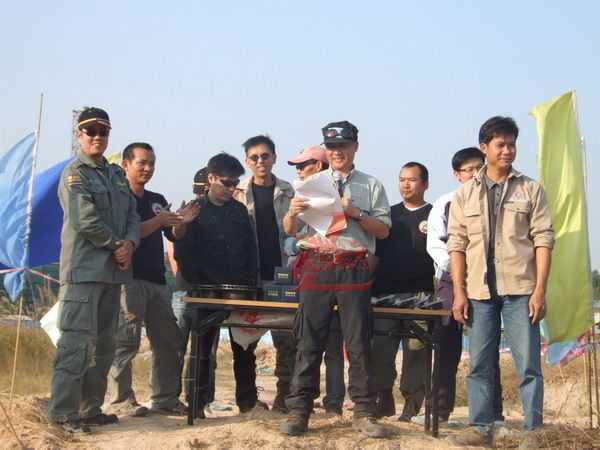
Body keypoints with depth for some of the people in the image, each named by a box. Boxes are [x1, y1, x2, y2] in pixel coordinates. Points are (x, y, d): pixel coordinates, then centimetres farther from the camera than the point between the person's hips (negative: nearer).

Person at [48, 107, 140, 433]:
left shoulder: (117, 174, 19)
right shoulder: (74, 173, -3)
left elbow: (132, 216, 14)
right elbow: (85, 221, -14)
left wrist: (130, 243, -5)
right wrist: (116, 245, -8)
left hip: (113, 270, 8)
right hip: (83, 269, -8)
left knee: (104, 344, 11)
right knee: (77, 342, -10)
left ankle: (91, 409, 19)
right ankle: (63, 413, -5)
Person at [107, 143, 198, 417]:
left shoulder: (157, 200, 20)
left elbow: (173, 236, 20)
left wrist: (182, 221, 0)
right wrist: (157, 222, -19)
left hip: (157, 280, 8)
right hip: (130, 279, -8)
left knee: (169, 341, 8)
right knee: (126, 341, -8)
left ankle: (165, 399, 15)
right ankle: (121, 400, -1)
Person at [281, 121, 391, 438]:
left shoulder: (371, 186, 10)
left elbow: (384, 230, 4)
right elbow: (290, 230, 9)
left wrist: (357, 213, -11)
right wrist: (292, 213, -13)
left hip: (355, 267, -1)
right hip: (317, 265, 1)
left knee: (359, 342, 2)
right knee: (309, 342, 2)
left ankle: (364, 412, 11)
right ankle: (298, 411, 8)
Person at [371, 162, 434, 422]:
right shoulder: (390, 214, 17)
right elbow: (376, 252, 17)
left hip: (420, 296, -3)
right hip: (386, 294, 3)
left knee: (416, 351, -1)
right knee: (380, 350, 0)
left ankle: (412, 406, 9)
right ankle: (384, 400, 15)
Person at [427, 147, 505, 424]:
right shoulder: (444, 204, 8)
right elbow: (435, 245, 2)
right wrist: (455, 267, -11)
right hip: (450, 281, 1)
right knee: (447, 347, 3)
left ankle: (493, 413, 3)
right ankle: (439, 409, 9)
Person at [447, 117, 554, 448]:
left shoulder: (531, 189, 4)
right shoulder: (464, 194, 9)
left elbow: (543, 240, 0)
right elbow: (457, 245, 6)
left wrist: (540, 290, -8)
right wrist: (459, 292, -1)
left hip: (519, 289, -2)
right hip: (479, 290, 2)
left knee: (528, 363, -2)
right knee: (479, 364, 7)